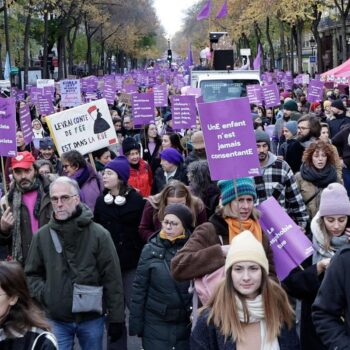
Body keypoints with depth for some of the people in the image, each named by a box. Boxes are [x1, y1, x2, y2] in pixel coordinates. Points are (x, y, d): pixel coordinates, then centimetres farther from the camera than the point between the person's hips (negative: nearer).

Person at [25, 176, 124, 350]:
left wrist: (116, 319, -6)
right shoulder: (42, 236, 0)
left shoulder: (99, 234, -7)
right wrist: (43, 295, -7)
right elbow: (32, 274, 11)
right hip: (57, 320, 1)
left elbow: (112, 279, -6)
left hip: (91, 318, -1)